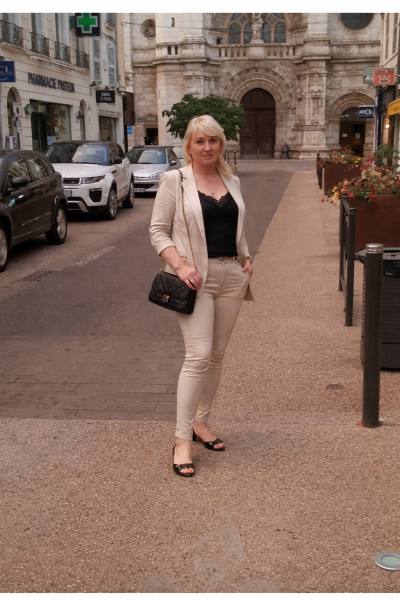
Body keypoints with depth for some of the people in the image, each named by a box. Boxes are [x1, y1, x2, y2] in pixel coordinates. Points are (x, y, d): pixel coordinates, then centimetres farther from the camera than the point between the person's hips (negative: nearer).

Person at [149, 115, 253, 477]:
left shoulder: (231, 181, 12)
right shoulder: (174, 181, -5)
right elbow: (157, 230, -7)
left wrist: (246, 258, 8)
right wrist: (180, 265, -19)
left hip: (231, 276, 6)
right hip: (197, 278, -6)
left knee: (217, 355, 11)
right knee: (199, 356, -12)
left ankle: (201, 422, 26)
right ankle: (182, 440, -4)